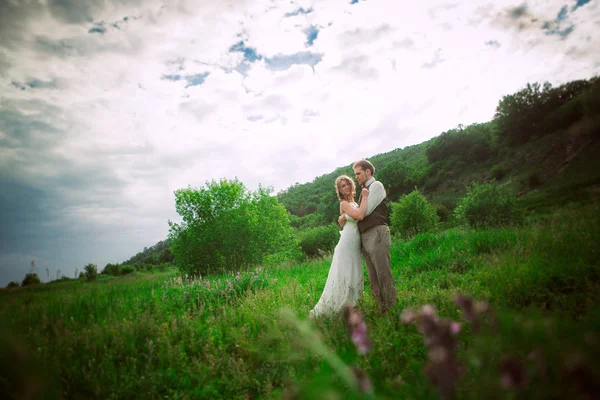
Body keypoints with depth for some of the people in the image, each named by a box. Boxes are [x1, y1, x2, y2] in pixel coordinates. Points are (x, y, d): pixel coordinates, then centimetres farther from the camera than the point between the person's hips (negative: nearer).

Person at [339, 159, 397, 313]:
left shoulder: (376, 185, -1)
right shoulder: (365, 190, 24)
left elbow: (365, 211, -10)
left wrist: (345, 217, -1)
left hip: (377, 233, -8)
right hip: (365, 236, 8)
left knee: (383, 274, -9)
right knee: (373, 277, 6)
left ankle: (392, 309, -3)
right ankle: (381, 309, 11)